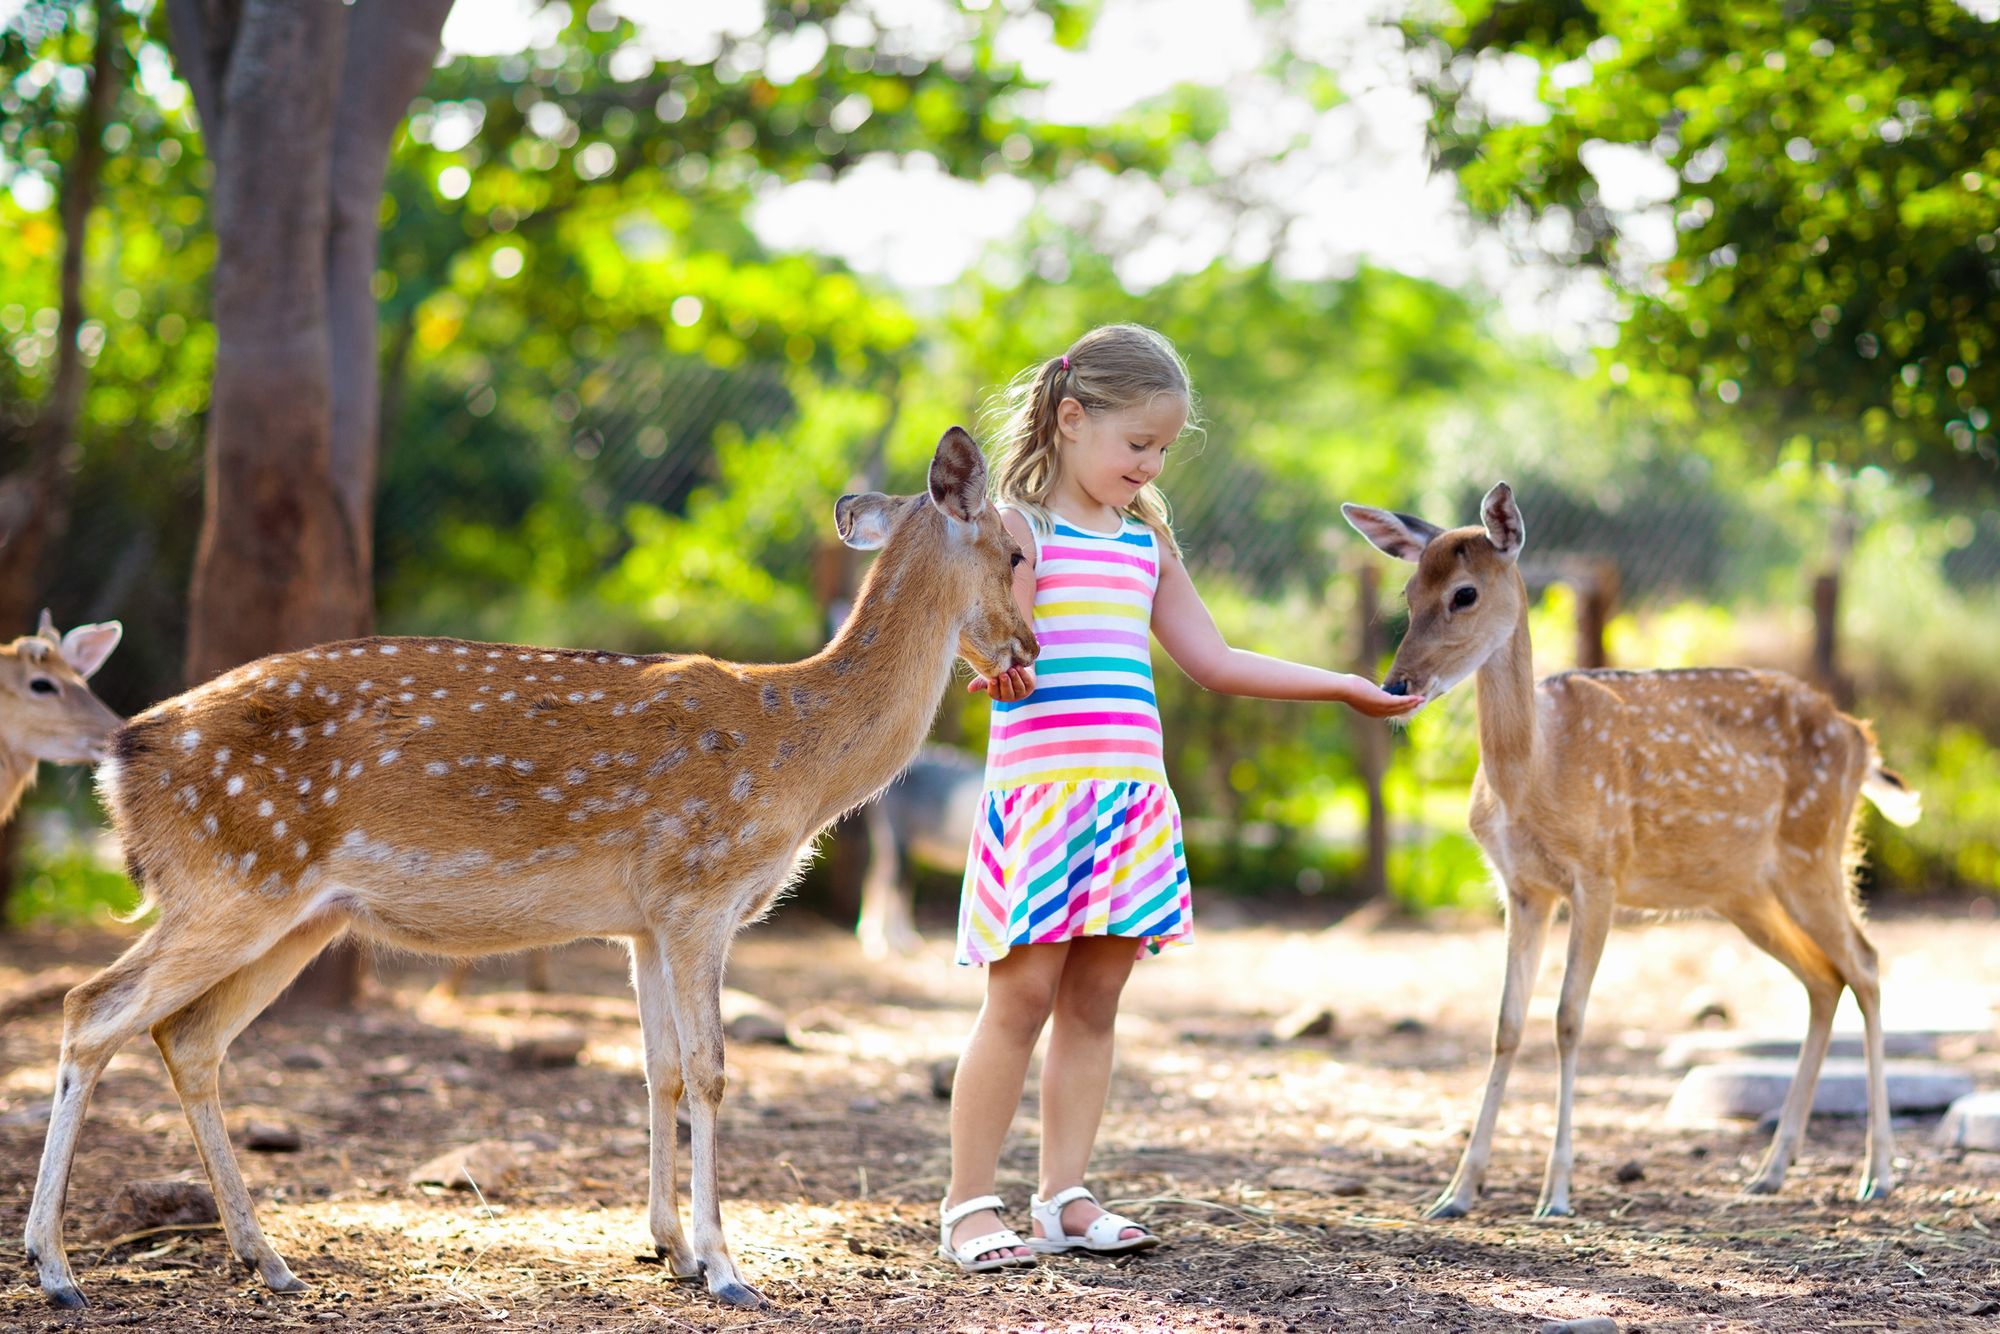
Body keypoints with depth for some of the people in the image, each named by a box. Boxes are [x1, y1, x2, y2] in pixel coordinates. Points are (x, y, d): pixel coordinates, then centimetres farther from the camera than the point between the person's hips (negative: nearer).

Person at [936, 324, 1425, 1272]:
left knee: (1094, 1000, 5)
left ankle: (1064, 1198, 11)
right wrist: (1000, 668, -33)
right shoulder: (1018, 527, -1)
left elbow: (1214, 662, 21)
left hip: (1130, 796, 6)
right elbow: (997, 662, -9)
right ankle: (968, 1204, 0)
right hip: (1040, 790, -6)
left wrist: (1344, 686, 20)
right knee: (1022, 997, -7)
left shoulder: (1147, 543, 19)